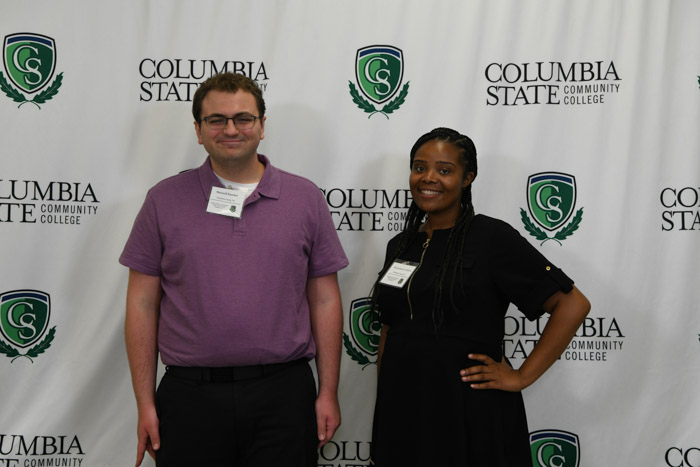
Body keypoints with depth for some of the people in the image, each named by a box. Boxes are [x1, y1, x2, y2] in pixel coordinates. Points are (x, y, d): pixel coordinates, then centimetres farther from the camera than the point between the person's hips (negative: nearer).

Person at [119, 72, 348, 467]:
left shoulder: (306, 198, 6)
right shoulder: (164, 200, 4)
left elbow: (325, 301, 6)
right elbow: (142, 304, 4)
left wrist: (328, 393, 2)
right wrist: (146, 402, 0)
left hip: (283, 394, 0)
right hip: (190, 396, 0)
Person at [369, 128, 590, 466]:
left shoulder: (491, 237, -10)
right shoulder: (400, 245, 9)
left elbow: (573, 305, -13)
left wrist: (521, 377, -13)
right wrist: (381, 416, 13)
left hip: (469, 419, -5)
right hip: (400, 412, 5)